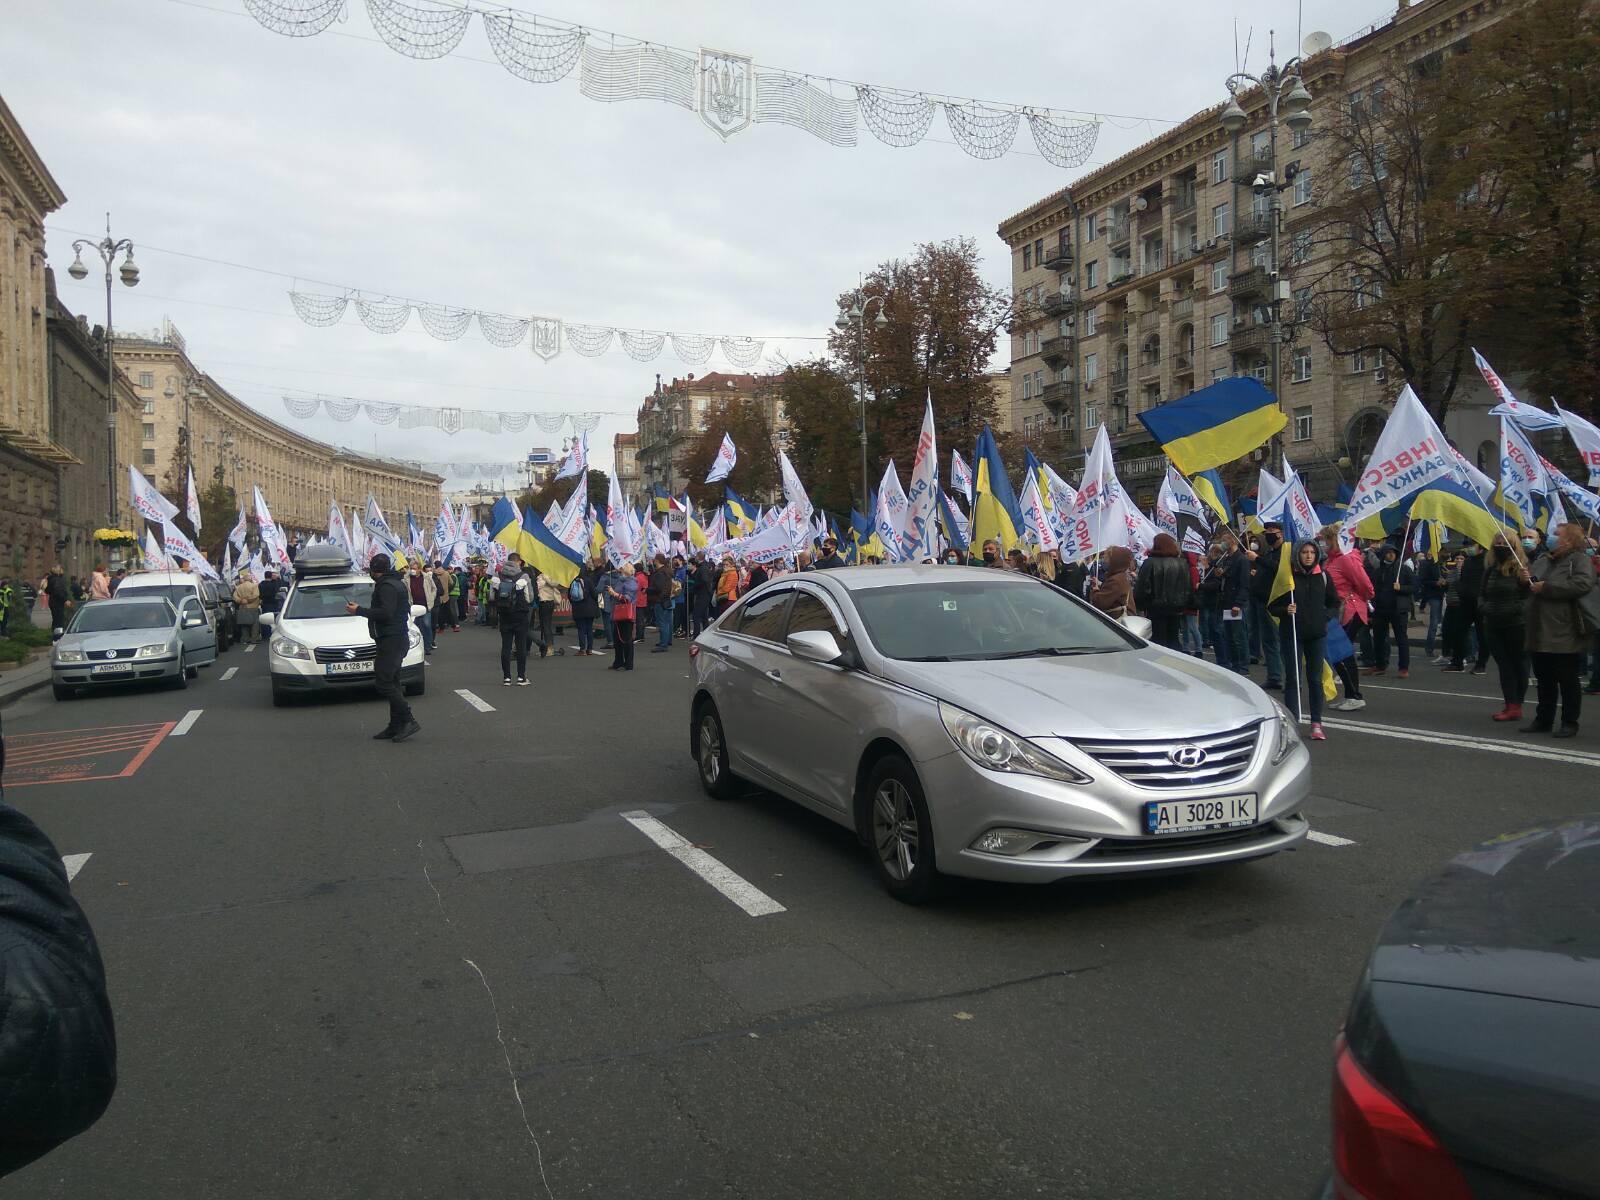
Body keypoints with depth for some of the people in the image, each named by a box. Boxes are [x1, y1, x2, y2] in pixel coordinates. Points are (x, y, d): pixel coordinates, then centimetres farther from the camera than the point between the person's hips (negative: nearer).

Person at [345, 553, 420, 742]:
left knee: (384, 682, -12)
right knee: (392, 683, 11)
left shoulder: (386, 586, -15)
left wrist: (359, 610, -16)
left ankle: (408, 721, -15)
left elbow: (385, 613, -25)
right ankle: (396, 726, 13)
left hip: (390, 641, -11)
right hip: (398, 639, 11)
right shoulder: (396, 583, 19)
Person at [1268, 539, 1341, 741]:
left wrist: (1325, 617, -3)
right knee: (1292, 679, 0)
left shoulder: (1323, 576, 5)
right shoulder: (1287, 576, -2)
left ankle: (1316, 723, 13)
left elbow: (1334, 604, 15)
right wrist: (1285, 610, -18)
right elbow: (1272, 606, 1)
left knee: (1315, 679, 6)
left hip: (1317, 635, 2)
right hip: (1291, 635, -2)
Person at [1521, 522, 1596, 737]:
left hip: (1565, 635, -7)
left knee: (1567, 681, 2)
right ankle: (1543, 720, 22)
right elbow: (1530, 588, 27)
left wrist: (1546, 588, -19)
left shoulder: (1580, 560, -6)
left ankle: (1569, 723, 10)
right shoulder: (1542, 559, 16)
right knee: (1544, 680, 14)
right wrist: (1527, 579, 3)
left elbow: (1584, 584, -24)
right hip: (1541, 633, 7)